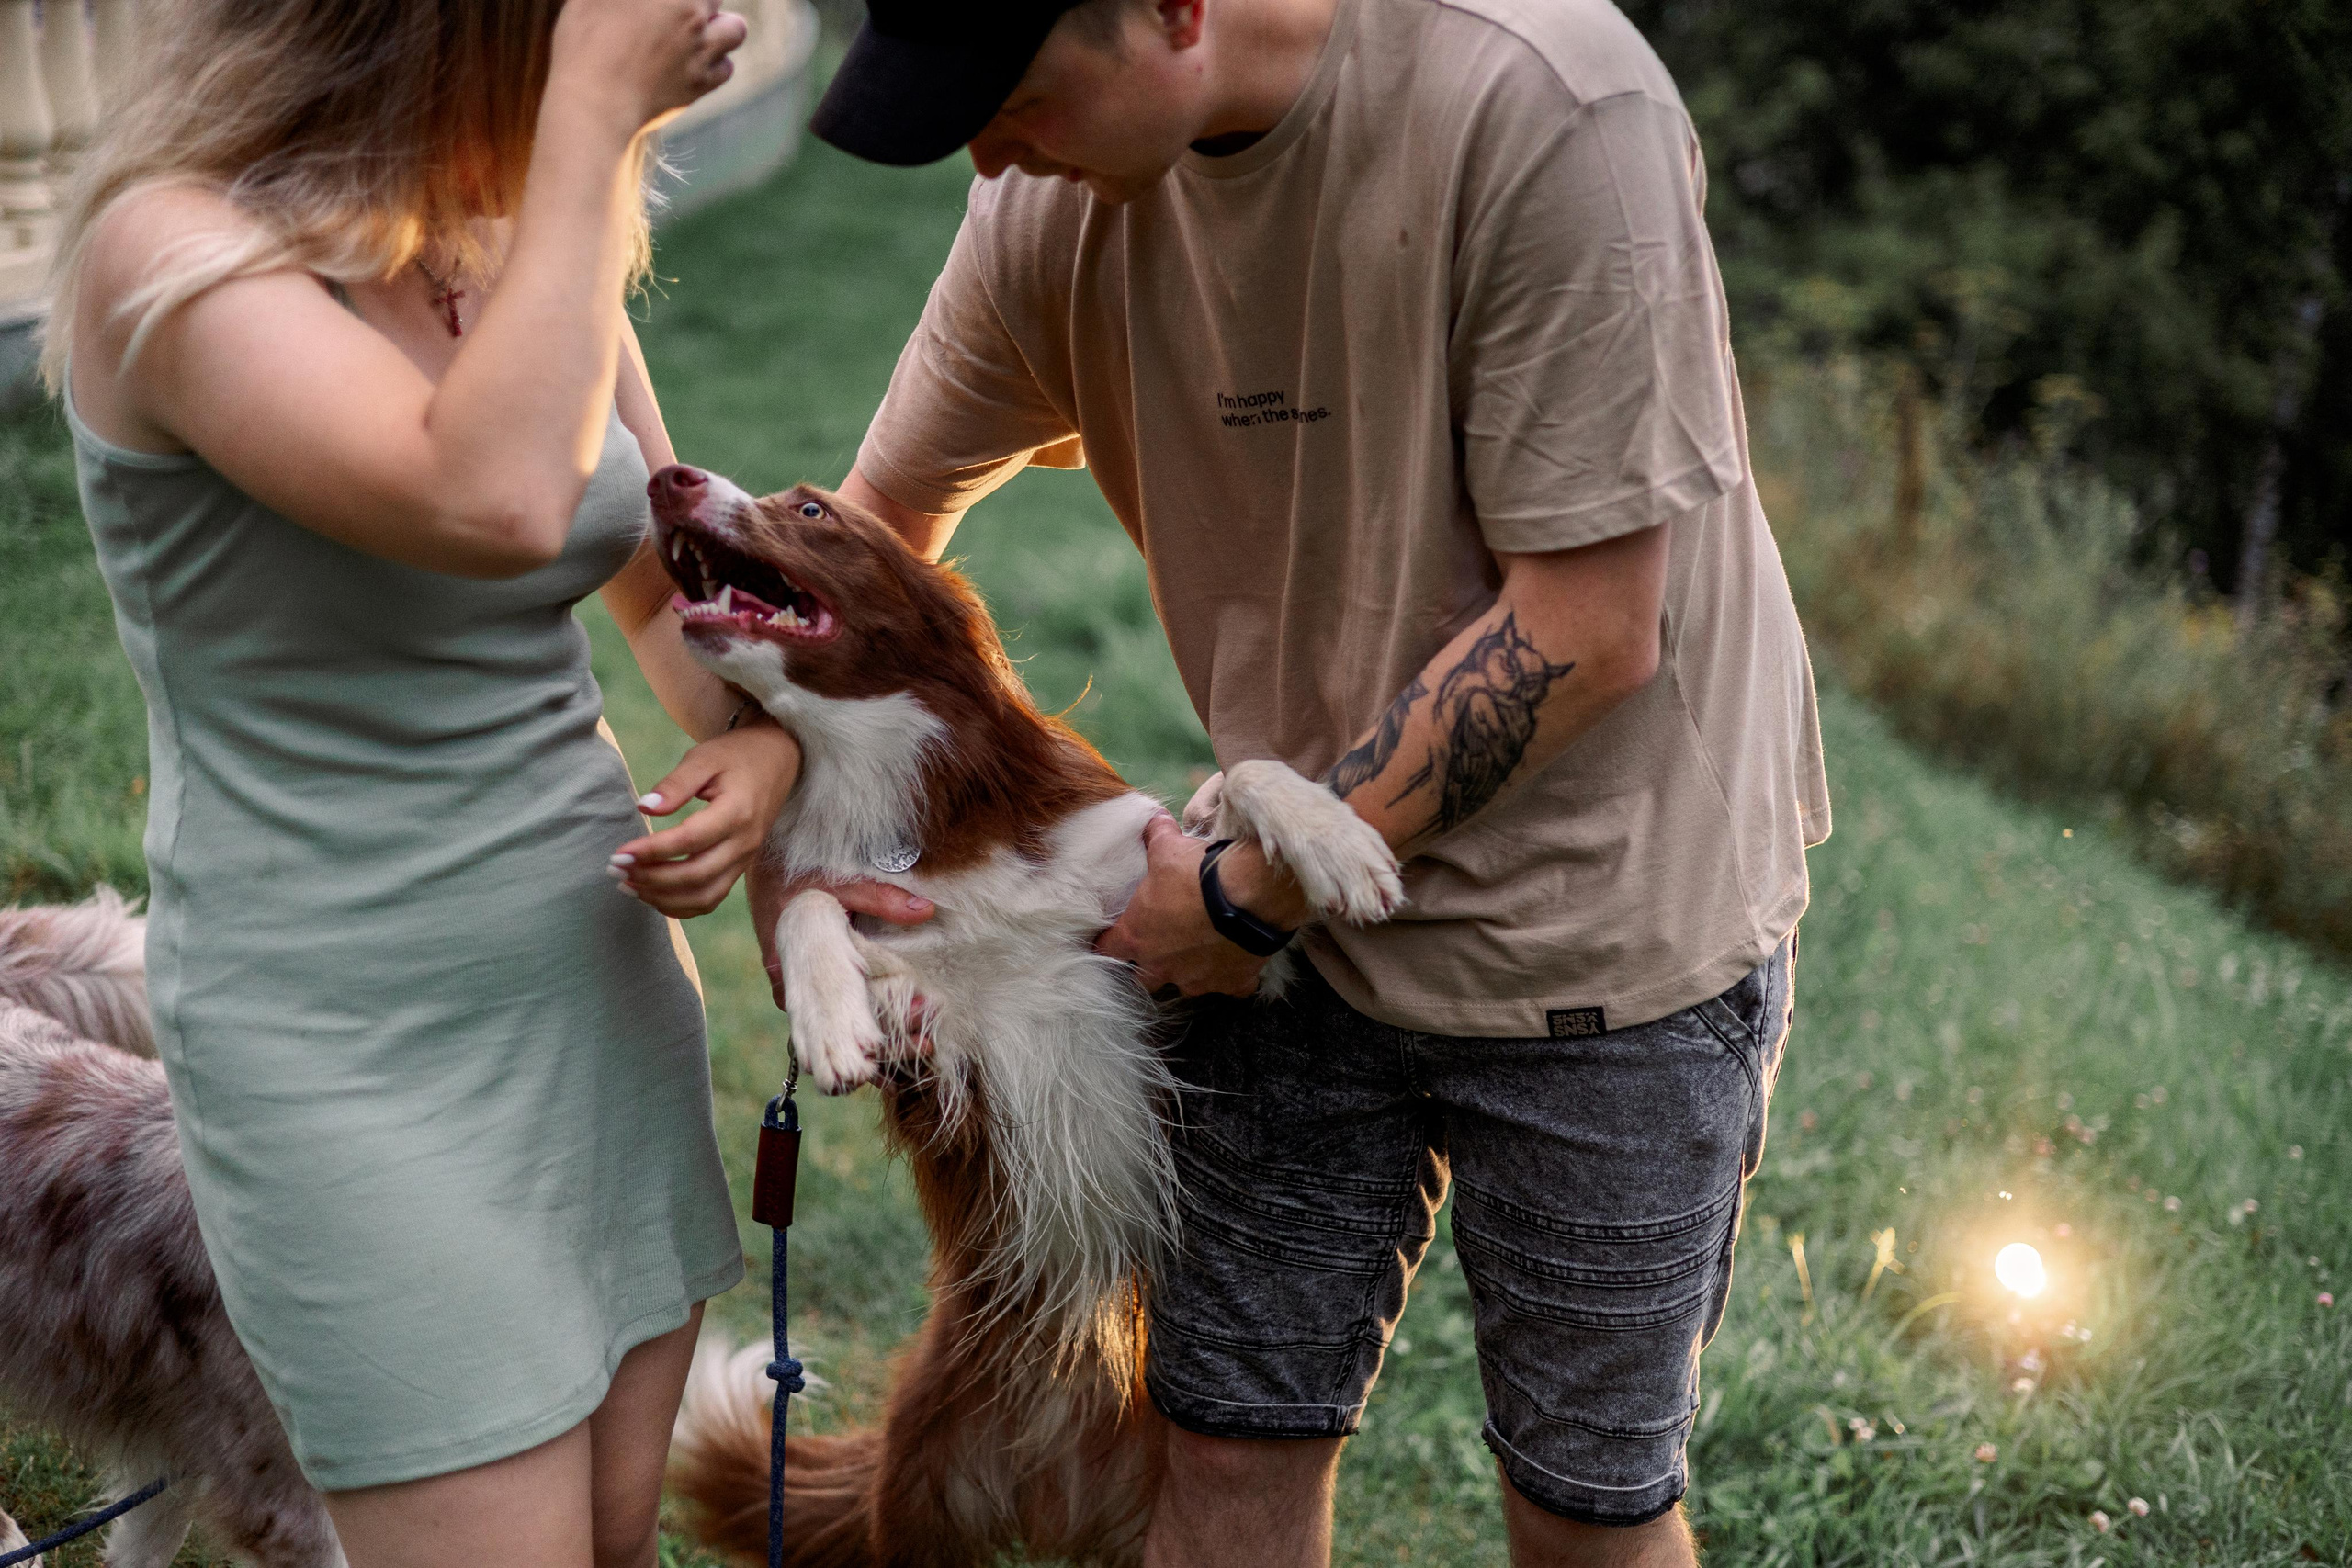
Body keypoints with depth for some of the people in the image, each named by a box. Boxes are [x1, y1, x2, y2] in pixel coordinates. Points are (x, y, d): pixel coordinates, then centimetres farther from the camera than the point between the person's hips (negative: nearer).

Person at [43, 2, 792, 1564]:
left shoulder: (525, 244, 3)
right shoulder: (175, 250, -18)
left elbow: (674, 585, 17)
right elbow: (494, 504, -36)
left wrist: (760, 743, -5)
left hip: (603, 978, 7)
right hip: (357, 1053, -7)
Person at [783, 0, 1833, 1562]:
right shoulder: (1059, 202, -8)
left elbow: (1585, 632, -25)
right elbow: (875, 524, 8)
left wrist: (1245, 894, -16)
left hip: (1608, 910, -5)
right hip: (1306, 913, 5)